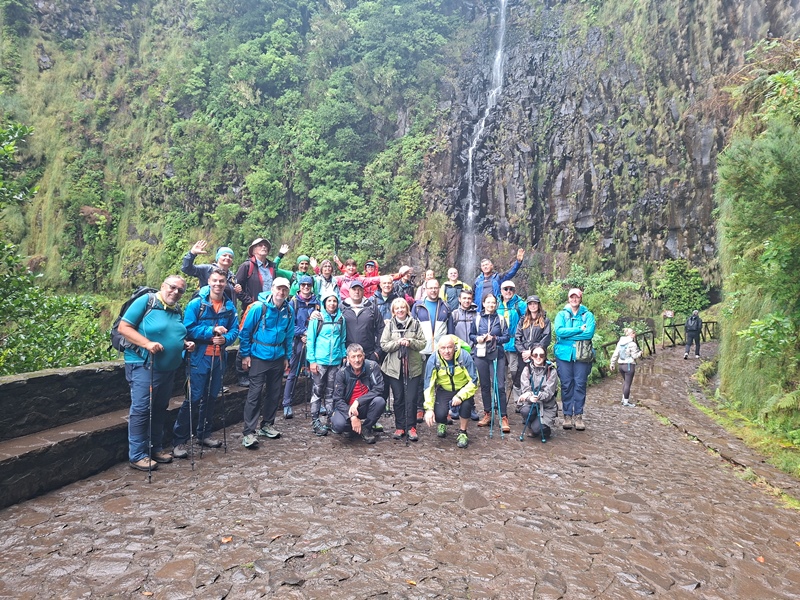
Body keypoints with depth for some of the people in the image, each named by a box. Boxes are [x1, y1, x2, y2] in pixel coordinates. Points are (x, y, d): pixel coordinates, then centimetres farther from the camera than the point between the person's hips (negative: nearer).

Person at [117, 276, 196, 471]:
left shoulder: (178, 311, 12)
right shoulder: (146, 301, -10)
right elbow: (124, 327, -13)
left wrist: (185, 344, 3)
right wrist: (147, 343, -25)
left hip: (168, 368, 7)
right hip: (143, 365, -7)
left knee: (160, 409, 15)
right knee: (141, 409, -4)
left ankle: (156, 447, 26)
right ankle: (137, 455, 4)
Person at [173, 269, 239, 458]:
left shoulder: (230, 306, 4)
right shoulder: (196, 304, -8)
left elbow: (235, 330, 5)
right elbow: (189, 328, -14)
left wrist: (225, 338, -15)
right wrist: (212, 330, -20)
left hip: (219, 358, 5)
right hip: (199, 357, -5)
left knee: (211, 397, 16)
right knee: (193, 398, -6)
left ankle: (204, 434, 31)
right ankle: (179, 441, 4)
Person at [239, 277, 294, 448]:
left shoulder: (288, 311, 0)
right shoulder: (259, 307, -13)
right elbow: (245, 332, -7)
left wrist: (287, 356, 10)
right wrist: (245, 354, -8)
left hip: (278, 358, 5)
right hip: (259, 357, -5)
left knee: (274, 392, 12)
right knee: (255, 393, -6)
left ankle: (267, 424, 28)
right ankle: (249, 432, -1)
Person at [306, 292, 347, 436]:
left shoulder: (341, 319, 7)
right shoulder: (317, 318, -3)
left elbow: (343, 340, 12)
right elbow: (310, 340, -3)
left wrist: (344, 355, 4)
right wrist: (311, 360, -8)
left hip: (336, 361, 3)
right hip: (319, 361, -3)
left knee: (330, 392, 11)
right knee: (318, 391, 3)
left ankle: (331, 419, 20)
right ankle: (315, 422, 10)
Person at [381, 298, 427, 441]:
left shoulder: (415, 324, 3)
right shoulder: (389, 325, 4)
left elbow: (423, 343, 1)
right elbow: (383, 345, -1)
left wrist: (410, 342, -15)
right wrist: (398, 342, -15)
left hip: (413, 367, -1)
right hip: (394, 367, 1)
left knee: (411, 399, 0)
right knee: (398, 399, 8)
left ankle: (411, 427, 9)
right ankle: (399, 427, 18)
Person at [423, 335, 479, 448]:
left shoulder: (465, 357, -24)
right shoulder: (433, 360, -21)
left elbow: (473, 381, -18)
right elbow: (428, 386, -16)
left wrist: (460, 396, -31)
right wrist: (428, 408, -23)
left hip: (463, 389, 0)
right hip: (444, 390, 1)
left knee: (466, 404, -31)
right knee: (439, 414, -22)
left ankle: (462, 433, -2)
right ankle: (441, 424, 19)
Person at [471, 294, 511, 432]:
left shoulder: (500, 319, 3)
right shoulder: (477, 318, 6)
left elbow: (507, 337, 2)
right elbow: (471, 335, 13)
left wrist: (494, 339, -13)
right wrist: (477, 339, -8)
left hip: (497, 355, -2)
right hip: (480, 355, 2)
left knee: (499, 386, -7)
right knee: (485, 385, 10)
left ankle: (503, 417, -1)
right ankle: (487, 413, 22)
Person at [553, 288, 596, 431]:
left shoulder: (588, 315, 7)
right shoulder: (561, 314, 8)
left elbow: (589, 333, -11)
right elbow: (559, 331, -10)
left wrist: (568, 335, -11)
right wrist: (579, 329, -12)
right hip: (564, 354, 0)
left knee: (580, 385, 1)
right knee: (566, 385, 2)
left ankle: (578, 415, 9)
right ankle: (567, 415, 10)